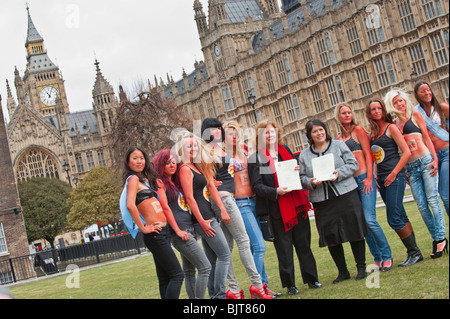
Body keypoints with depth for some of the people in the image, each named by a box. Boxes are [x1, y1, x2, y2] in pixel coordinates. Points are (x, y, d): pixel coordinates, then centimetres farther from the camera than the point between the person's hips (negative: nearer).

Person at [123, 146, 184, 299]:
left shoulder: (145, 179, 19)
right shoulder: (133, 179, -8)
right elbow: (130, 205, -23)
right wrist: (143, 228, -18)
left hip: (162, 233, 9)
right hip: (155, 234, -9)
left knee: (165, 278, 10)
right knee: (177, 274, -11)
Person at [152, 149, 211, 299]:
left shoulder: (174, 182, 18)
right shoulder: (160, 182, -7)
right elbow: (165, 207, -13)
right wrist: (178, 230, -14)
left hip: (189, 230, 9)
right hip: (180, 233, -9)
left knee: (189, 272, 10)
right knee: (205, 267, -12)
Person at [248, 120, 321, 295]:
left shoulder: (285, 150, 12)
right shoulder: (256, 159, -4)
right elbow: (256, 186, -10)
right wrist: (275, 192, -24)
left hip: (297, 205, 5)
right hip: (277, 210, -4)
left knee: (303, 244, 11)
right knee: (284, 248, 2)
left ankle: (311, 278, 23)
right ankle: (290, 285, 13)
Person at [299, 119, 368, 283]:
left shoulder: (338, 145, 4)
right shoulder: (304, 155, 9)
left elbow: (353, 164, 0)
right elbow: (302, 177, 9)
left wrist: (339, 173, -15)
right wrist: (311, 182, -12)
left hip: (346, 195, -2)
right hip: (322, 201, 2)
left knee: (354, 232, 2)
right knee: (331, 237, 5)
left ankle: (361, 267, 16)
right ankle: (342, 271, 18)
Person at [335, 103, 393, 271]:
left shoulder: (358, 130, 1)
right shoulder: (339, 137, 16)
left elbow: (368, 154, -5)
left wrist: (369, 178, -13)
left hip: (363, 178, -6)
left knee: (370, 220, -14)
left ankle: (387, 256, 0)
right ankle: (378, 258, 13)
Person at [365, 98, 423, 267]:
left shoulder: (391, 128, -5)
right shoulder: (371, 133, 13)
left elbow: (406, 152, -11)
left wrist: (394, 174, -15)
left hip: (395, 177, -7)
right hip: (382, 179, 7)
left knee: (394, 219, -10)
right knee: (401, 217, 10)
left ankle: (415, 253, 1)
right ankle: (413, 253, 17)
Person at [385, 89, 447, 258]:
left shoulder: (415, 114, 6)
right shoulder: (394, 123, 14)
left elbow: (426, 137, 2)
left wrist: (435, 158, -8)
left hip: (425, 160, -3)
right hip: (410, 167, 3)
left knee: (432, 200, -8)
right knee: (421, 205, 0)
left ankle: (440, 237, -5)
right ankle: (436, 238, 8)